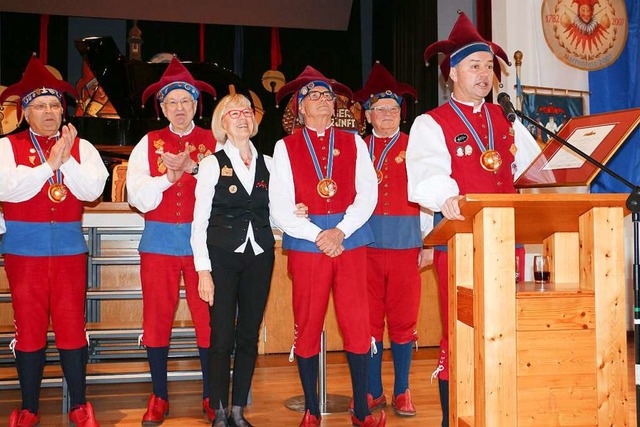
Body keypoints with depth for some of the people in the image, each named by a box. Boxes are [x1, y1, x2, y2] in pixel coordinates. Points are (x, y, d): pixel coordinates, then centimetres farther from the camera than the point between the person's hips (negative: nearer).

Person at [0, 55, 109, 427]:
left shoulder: (80, 146, 7)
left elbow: (93, 189, -5)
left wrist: (66, 160, -15)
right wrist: (49, 163, -14)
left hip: (69, 246, 1)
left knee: (73, 326, 5)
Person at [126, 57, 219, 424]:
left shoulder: (213, 142, 6)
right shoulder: (149, 144, 8)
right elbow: (138, 197, -1)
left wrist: (192, 168, -18)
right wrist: (169, 176, -14)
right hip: (159, 240, 1)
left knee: (208, 318, 1)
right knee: (157, 319, 6)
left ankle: (210, 396, 16)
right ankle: (159, 397, 21)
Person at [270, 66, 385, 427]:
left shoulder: (354, 143, 12)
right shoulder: (286, 147, 6)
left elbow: (368, 194, 3)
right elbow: (281, 208, -2)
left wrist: (341, 231, -10)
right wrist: (318, 236, -11)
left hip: (351, 240, 1)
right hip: (305, 243, -1)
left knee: (358, 325, 1)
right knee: (307, 326, 4)